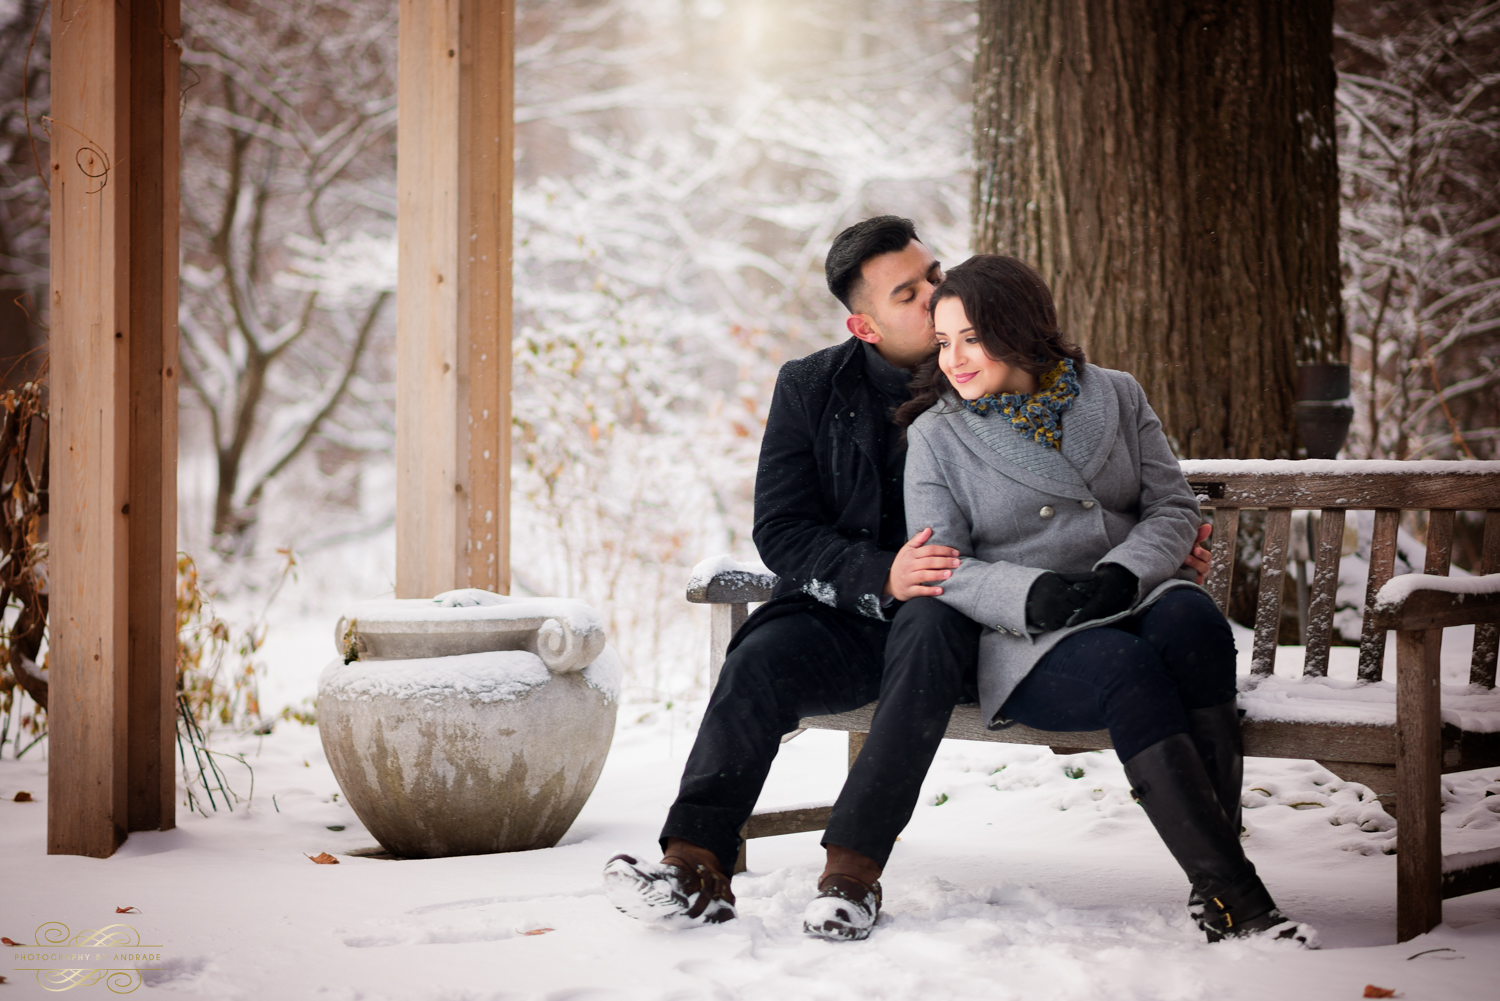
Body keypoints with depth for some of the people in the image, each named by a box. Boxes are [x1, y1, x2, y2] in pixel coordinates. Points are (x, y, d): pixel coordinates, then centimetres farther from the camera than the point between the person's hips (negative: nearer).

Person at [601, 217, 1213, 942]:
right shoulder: (811, 388, 5)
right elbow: (780, 532, -2)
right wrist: (881, 578, -21)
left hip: (963, 615, -2)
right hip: (846, 609, 2)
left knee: (930, 625, -36)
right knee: (760, 659, -28)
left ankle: (853, 866, -40)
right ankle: (696, 864, -37)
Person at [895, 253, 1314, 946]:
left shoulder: (1115, 397, 11)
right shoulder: (935, 436, 5)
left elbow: (1173, 507, 7)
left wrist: (1123, 573, -15)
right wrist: (1034, 594, -20)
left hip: (1136, 603, 3)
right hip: (1032, 646, -2)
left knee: (1190, 618, -34)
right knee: (1126, 665, -36)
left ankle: (1212, 889, -36)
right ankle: (1237, 897, -41)